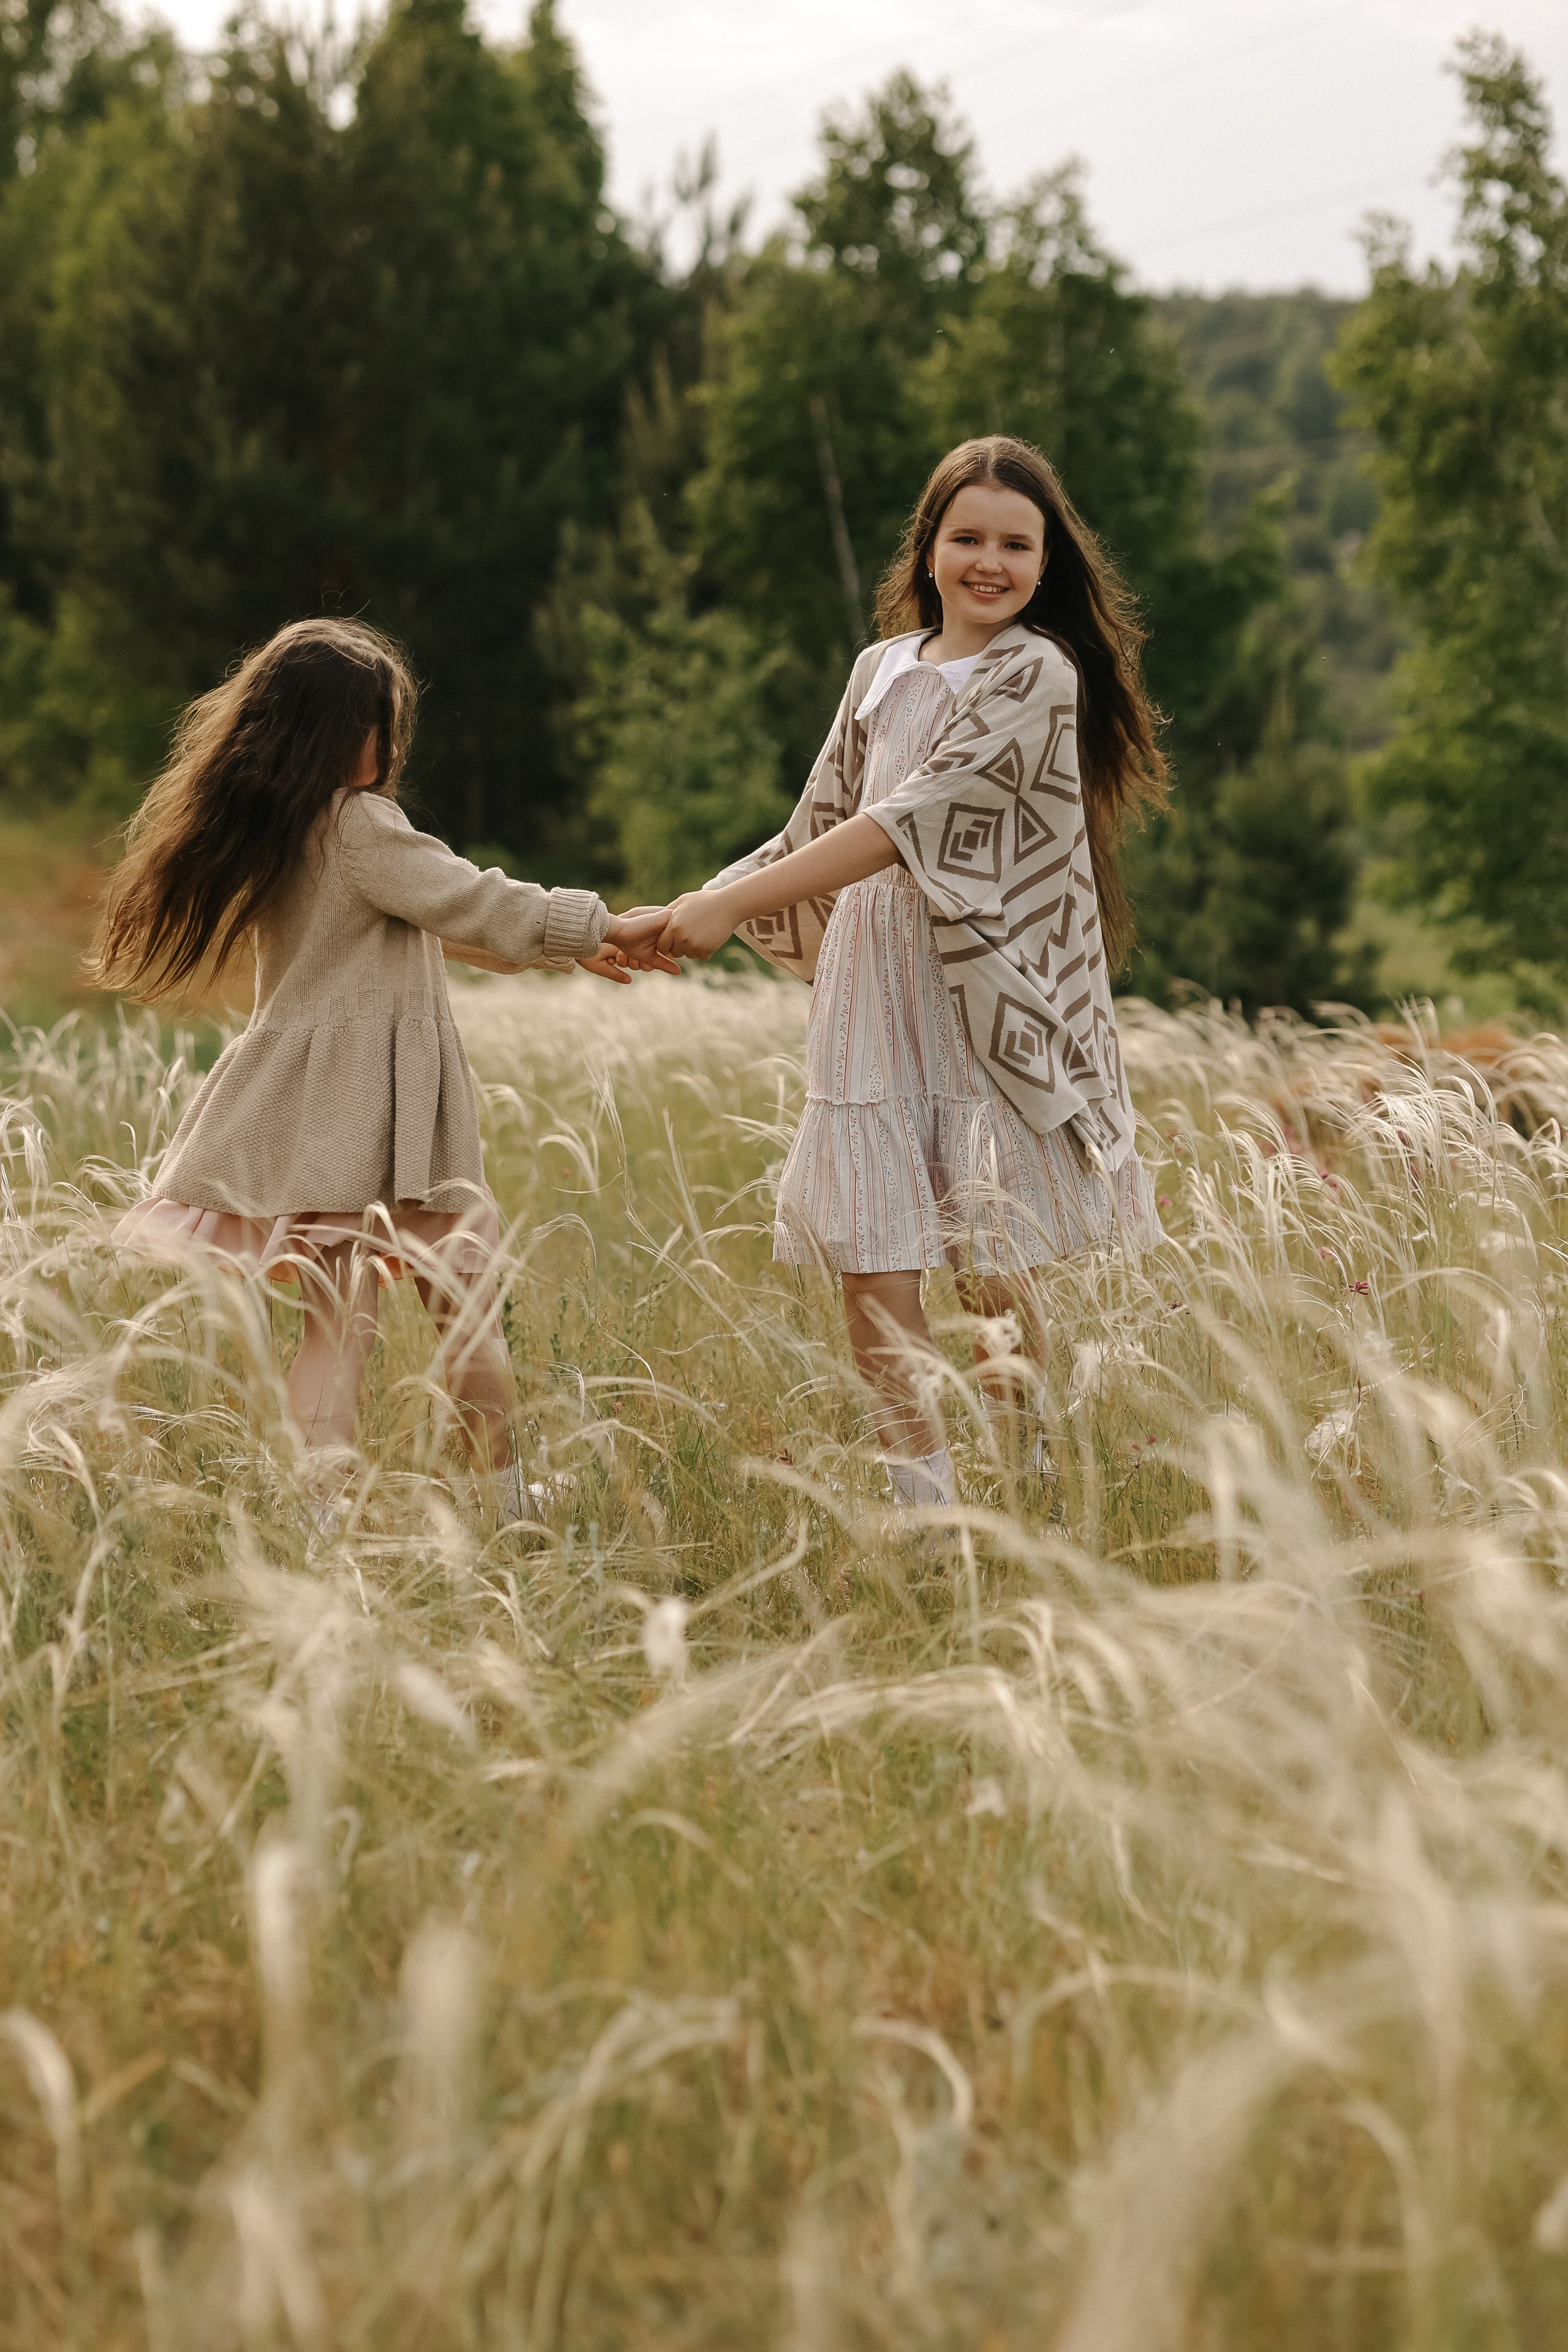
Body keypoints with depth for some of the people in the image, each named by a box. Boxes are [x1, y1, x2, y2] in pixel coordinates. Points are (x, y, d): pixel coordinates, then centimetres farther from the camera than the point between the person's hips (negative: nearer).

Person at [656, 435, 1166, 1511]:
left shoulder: (1038, 674, -7)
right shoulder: (884, 668, 13)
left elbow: (917, 819, -16)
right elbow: (823, 826, 21)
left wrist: (732, 902, -18)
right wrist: (685, 914, 11)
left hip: (990, 1000, -5)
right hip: (874, 992, 5)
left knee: (997, 1275, -4)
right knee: (871, 1264, -2)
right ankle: (926, 1512, 5)